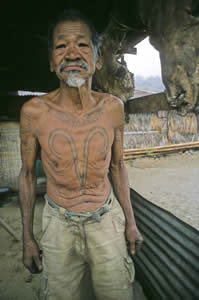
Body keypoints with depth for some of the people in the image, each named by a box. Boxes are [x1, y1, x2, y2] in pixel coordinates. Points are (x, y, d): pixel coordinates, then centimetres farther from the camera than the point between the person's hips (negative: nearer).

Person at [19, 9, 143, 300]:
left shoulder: (113, 107, -12)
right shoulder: (34, 111, -16)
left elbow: (117, 165, 0)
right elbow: (28, 173, -4)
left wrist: (130, 221, 5)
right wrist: (28, 237, 0)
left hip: (107, 217, 2)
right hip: (59, 222, 0)